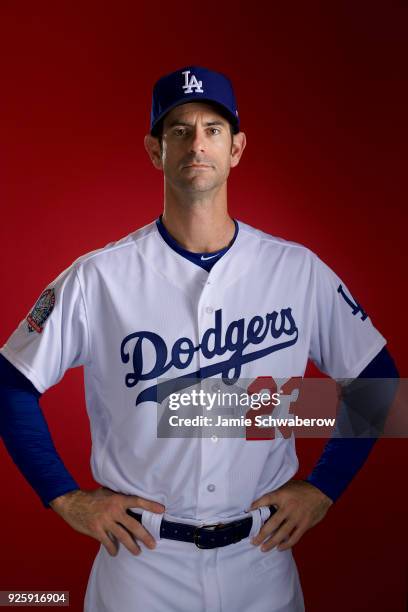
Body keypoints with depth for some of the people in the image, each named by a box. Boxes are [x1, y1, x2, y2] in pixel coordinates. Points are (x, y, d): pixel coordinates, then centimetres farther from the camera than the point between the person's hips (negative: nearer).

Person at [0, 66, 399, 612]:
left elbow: (376, 379, 4)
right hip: (141, 554, -1)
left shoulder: (299, 270, -7)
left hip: (261, 553, 2)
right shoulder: (98, 278, -11)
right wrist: (65, 497, -5)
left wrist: (323, 487, 0)